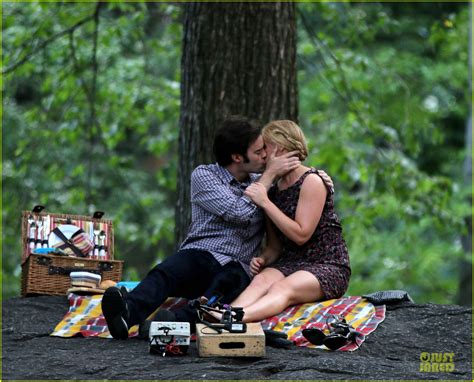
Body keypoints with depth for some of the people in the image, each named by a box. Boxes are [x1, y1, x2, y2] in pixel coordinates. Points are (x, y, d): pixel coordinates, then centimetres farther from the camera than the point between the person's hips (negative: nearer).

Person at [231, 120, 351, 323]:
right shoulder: (273, 190, 14)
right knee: (261, 280, -28)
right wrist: (263, 259, -7)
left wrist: (265, 203, -16)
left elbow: (301, 235, -15)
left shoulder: (311, 181, -7)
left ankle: (238, 316, -65)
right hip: (290, 263, 6)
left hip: (328, 266, -6)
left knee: (283, 288, -35)